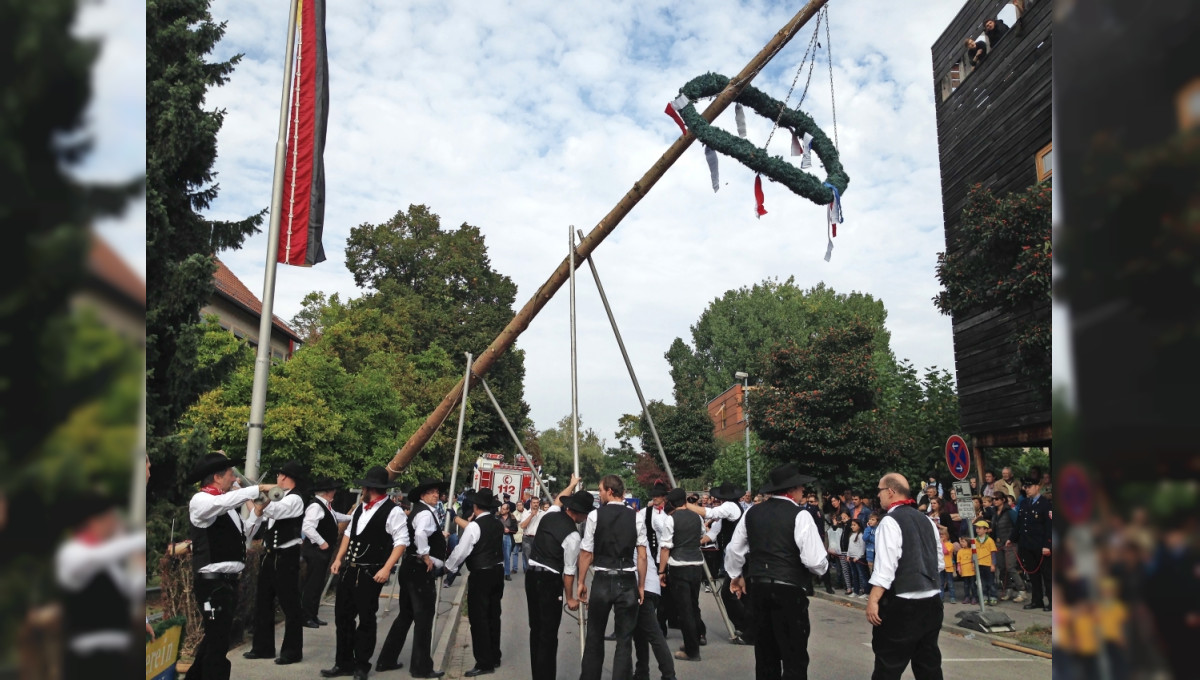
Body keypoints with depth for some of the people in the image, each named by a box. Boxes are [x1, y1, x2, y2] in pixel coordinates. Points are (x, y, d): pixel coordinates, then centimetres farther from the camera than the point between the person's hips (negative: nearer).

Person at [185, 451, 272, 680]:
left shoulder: (225, 504, 15)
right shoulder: (201, 500, -11)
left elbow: (242, 535, 21)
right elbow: (224, 501, -34)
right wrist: (259, 488, -25)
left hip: (228, 581, 9)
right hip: (212, 583, -9)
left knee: (215, 637, 21)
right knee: (218, 643, -4)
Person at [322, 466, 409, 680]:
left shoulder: (393, 511, -13)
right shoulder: (360, 508, 11)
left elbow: (401, 542, -16)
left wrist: (386, 568, -22)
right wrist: (338, 559, 14)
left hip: (371, 574, -7)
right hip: (351, 570, 7)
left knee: (366, 620, 5)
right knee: (342, 616, 12)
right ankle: (344, 663, 26)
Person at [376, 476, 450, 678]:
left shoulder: (419, 511, 17)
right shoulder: (425, 513, -16)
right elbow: (420, 534, -36)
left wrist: (439, 537, 21)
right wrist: (426, 556, -24)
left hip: (411, 568, 10)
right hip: (421, 571, -10)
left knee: (405, 615, 17)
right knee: (423, 619, -2)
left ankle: (386, 660, 24)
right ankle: (421, 667, 5)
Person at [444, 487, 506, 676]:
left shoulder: (474, 526, -15)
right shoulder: (499, 523, 7)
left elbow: (461, 551, -13)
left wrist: (448, 567, 4)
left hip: (481, 575, -8)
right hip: (498, 571, 8)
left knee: (478, 618, -1)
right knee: (493, 615, 15)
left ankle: (484, 663, 1)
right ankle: (494, 657, 24)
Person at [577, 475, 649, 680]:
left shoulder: (595, 515, -6)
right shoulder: (636, 517, -2)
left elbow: (586, 553, -4)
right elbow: (642, 556, -2)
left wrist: (581, 582, 7)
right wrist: (641, 586, 8)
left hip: (602, 580, -1)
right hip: (628, 582, 1)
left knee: (595, 637, 16)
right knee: (624, 639, 10)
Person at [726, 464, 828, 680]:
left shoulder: (752, 513, 5)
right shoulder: (799, 515, -12)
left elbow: (734, 549, 13)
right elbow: (815, 560, -16)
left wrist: (736, 575, 28)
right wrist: (823, 568, 6)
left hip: (758, 587, 6)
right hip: (789, 589, -6)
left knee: (766, 650, 19)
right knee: (794, 655, 2)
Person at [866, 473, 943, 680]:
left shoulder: (890, 522, -13)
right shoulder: (927, 521, 10)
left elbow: (885, 567, -20)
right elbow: (939, 562, 17)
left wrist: (873, 600, -19)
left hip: (902, 604, -8)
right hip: (932, 601, 8)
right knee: (929, 663, 15)